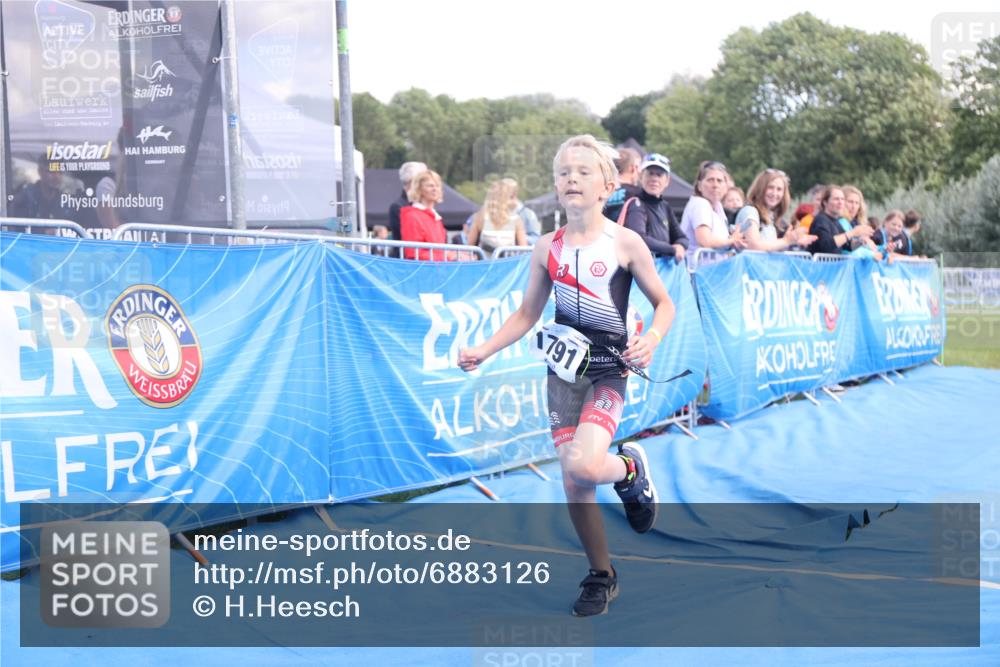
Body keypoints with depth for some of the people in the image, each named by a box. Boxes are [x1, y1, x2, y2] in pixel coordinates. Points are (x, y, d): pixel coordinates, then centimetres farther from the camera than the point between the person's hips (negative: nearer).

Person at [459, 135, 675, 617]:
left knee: (584, 465, -25)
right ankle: (601, 577, 23)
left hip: (609, 368, -3)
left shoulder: (625, 243, -6)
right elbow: (527, 315, 13)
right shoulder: (547, 248, 3)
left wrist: (651, 339, -17)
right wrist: (484, 351, 1)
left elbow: (664, 303, 2)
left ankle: (630, 468, 11)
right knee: (574, 484, 3)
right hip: (564, 366, 4)